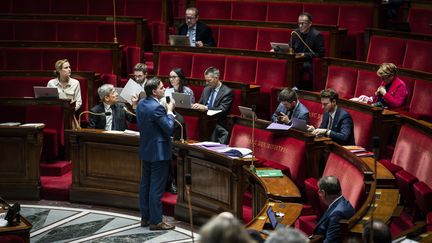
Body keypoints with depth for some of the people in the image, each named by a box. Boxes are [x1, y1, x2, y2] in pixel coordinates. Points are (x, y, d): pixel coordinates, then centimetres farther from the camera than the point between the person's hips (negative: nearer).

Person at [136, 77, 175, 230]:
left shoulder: (141, 104, 4)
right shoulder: (156, 108, -23)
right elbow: (170, 129, -20)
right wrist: (170, 111, -6)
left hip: (146, 150, 9)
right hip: (159, 152, -9)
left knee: (145, 184, 14)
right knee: (157, 188, -2)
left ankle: (145, 217, 23)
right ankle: (155, 221, 3)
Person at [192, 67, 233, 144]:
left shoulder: (227, 92, -5)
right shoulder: (206, 89, 17)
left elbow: (222, 110, -16)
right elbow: (200, 103, 22)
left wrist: (205, 107, -26)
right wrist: (196, 106, -3)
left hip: (218, 124, -6)